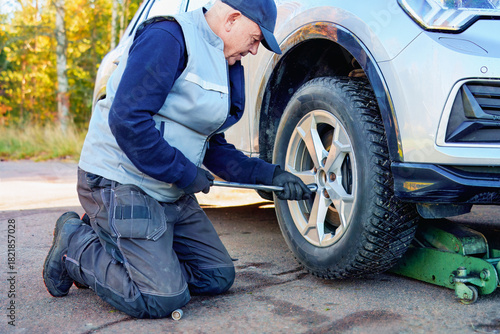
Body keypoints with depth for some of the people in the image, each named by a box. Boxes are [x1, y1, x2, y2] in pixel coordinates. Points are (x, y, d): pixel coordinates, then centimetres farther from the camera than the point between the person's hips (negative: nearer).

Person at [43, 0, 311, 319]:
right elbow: (126, 119, -26)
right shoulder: (168, 37, -16)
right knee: (164, 298, -16)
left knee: (219, 277, 8)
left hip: (171, 193, 10)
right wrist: (185, 173, -19)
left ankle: (110, 238, 16)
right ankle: (76, 243, 6)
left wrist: (270, 174, 6)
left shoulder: (222, 66, 14)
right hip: (122, 181, -10)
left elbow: (213, 147, 16)